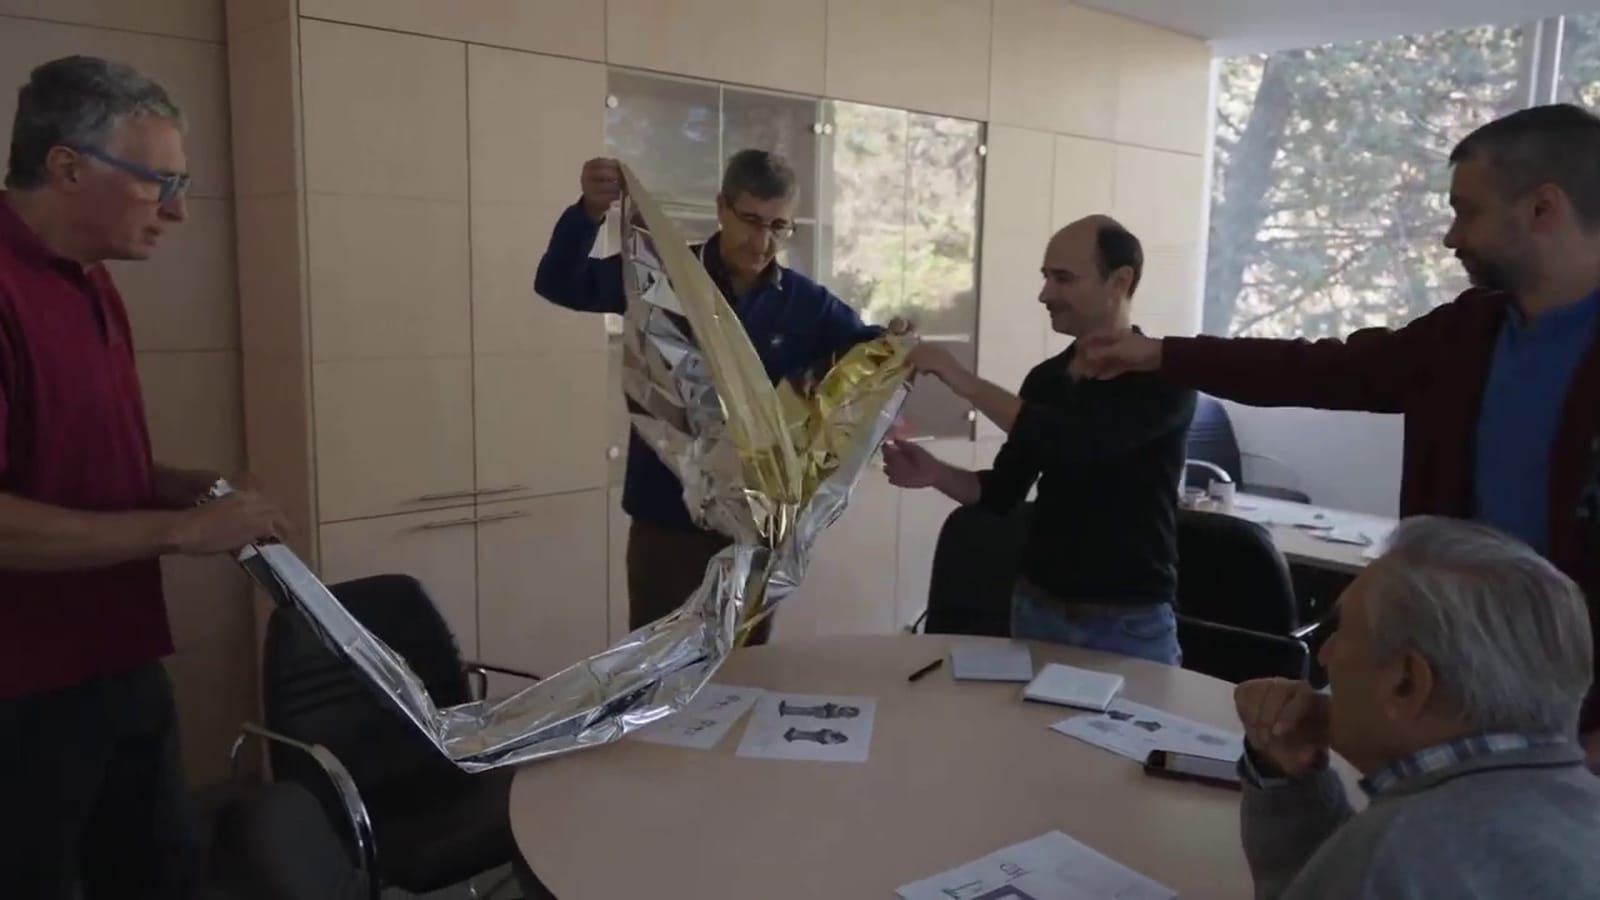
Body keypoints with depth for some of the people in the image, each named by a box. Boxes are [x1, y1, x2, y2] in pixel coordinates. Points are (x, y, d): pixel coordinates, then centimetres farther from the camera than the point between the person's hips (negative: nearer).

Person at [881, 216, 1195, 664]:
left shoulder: (1163, 377, -12)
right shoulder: (1046, 379, 5)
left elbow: (1078, 443, -29)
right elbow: (1001, 493, 9)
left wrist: (965, 382, -26)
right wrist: (935, 473, -10)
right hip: (1036, 610, 5)